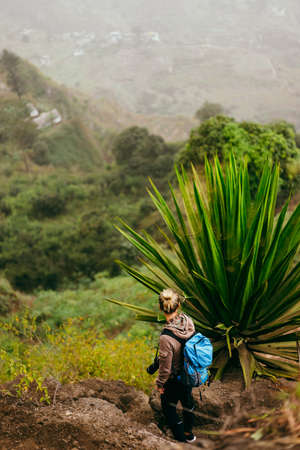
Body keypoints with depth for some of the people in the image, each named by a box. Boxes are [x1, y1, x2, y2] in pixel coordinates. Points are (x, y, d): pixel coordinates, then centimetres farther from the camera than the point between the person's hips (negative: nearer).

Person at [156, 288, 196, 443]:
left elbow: (165, 367, -25)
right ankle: (188, 432, 51)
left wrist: (159, 383, -6)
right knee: (187, 401, 30)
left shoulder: (166, 338, -37)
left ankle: (181, 436, 35)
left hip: (174, 379, -6)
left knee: (168, 406, 21)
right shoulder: (188, 321, -20)